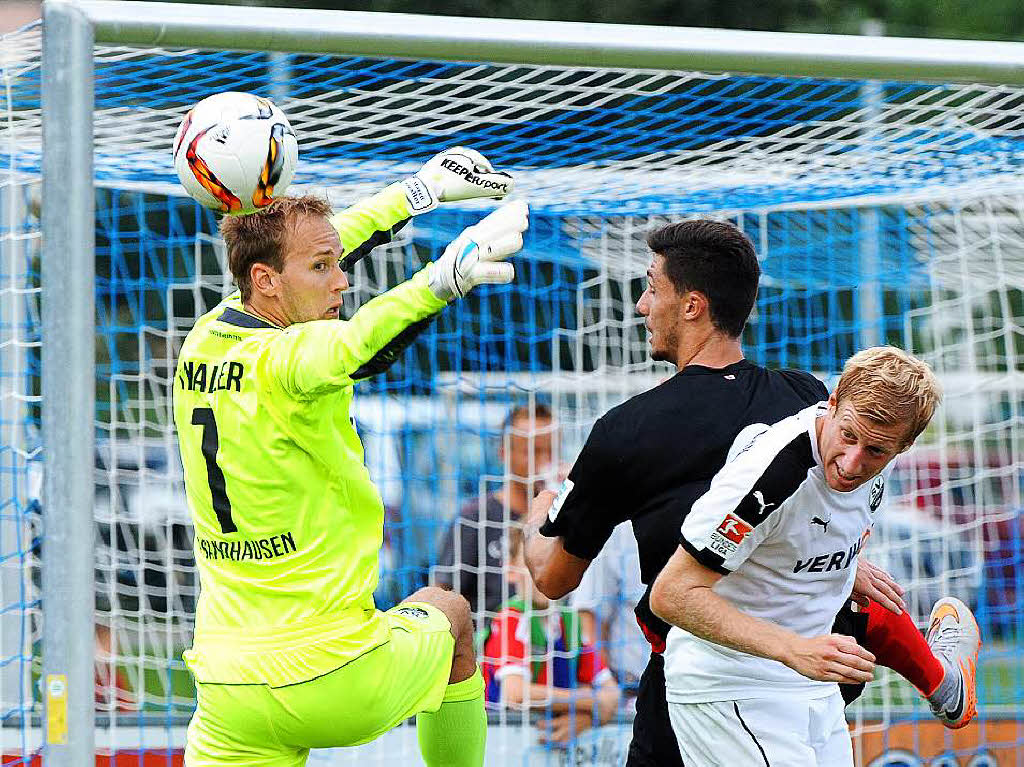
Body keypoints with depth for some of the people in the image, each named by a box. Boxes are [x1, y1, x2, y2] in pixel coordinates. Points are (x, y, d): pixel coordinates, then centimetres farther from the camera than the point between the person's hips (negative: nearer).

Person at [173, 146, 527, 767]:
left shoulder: (204, 343, 6)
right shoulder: (284, 360, -18)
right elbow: (355, 346, -41)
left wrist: (421, 190, 32)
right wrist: (443, 280, -56)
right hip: (342, 681, -5)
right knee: (448, 612, 27)